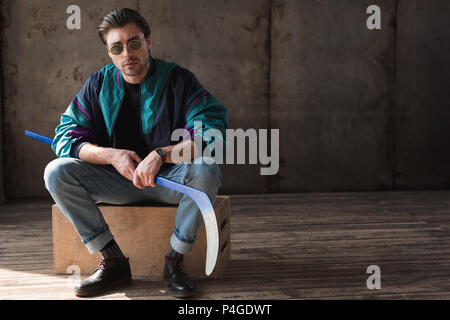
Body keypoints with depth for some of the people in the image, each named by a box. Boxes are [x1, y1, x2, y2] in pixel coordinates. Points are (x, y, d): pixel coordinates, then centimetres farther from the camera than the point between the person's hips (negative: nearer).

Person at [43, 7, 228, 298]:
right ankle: (114, 260, -13)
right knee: (56, 172, -18)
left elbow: (215, 133, -20)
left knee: (206, 171, -34)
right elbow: (66, 137, -5)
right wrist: (112, 155, -23)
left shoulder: (178, 79, -7)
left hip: (169, 180, -2)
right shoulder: (99, 84, 2)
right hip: (117, 181, 3)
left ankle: (175, 260, -15)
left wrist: (161, 155, -32)